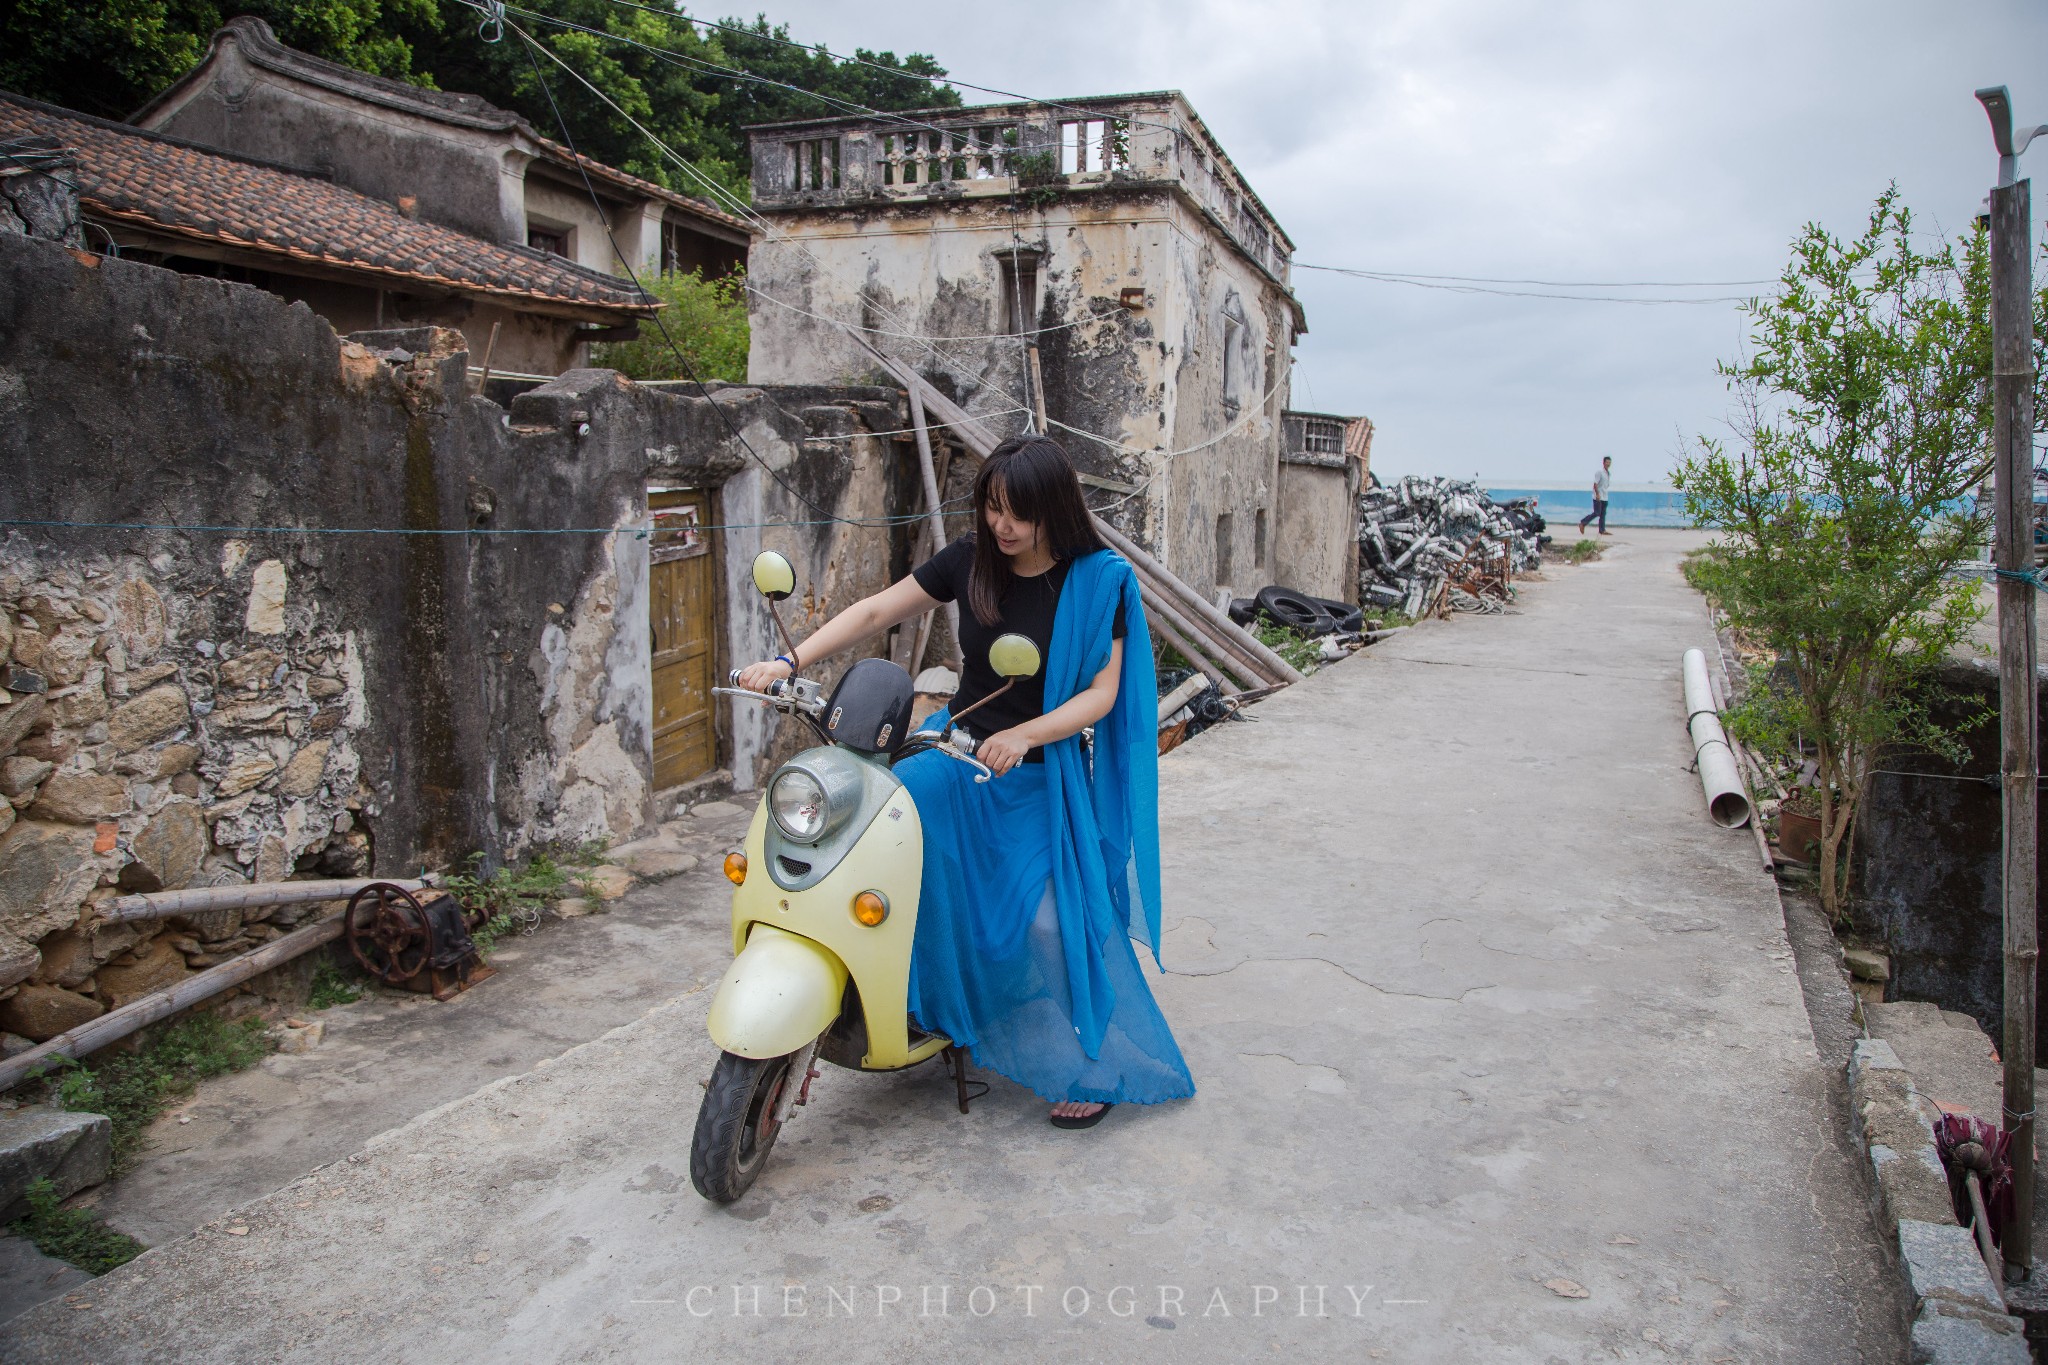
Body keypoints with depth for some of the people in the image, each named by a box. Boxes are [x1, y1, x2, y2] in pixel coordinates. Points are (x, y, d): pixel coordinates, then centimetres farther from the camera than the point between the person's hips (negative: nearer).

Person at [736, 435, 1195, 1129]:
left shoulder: (1098, 578, -12)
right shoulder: (970, 559, -4)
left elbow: (1101, 692, -14)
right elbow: (876, 611, 0)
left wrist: (1023, 735, -30)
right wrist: (790, 661, -11)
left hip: (1043, 777, -4)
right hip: (958, 749, 4)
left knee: (1055, 916, -12)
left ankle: (1096, 1065, 11)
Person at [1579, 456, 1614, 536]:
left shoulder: (1609, 473, 14)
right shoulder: (1600, 472, -11)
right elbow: (1595, 484, -17)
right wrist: (1597, 494, -22)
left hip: (1605, 497, 8)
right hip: (1598, 497, -8)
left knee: (1603, 514, 5)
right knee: (1597, 513, -9)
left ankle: (1602, 530, 5)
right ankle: (1582, 523, 2)